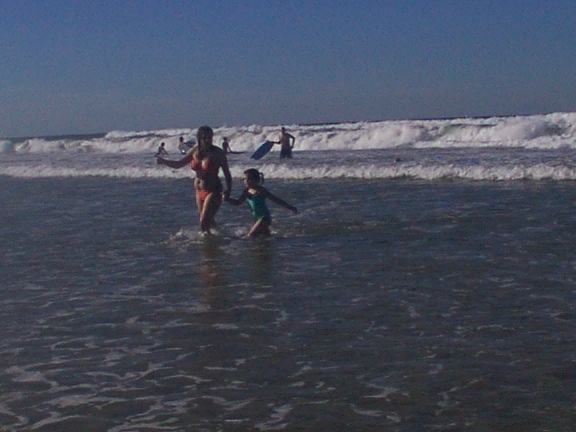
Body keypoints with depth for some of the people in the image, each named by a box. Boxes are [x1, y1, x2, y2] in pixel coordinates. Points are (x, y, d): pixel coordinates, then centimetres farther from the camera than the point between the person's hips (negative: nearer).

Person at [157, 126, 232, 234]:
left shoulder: (217, 152, -11)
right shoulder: (195, 151, 4)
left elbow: (227, 173, -8)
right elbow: (179, 164, 11)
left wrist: (228, 189, -22)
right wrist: (164, 161, -5)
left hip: (213, 191, -6)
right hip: (199, 191, 6)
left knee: (204, 224, -15)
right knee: (209, 222, 18)